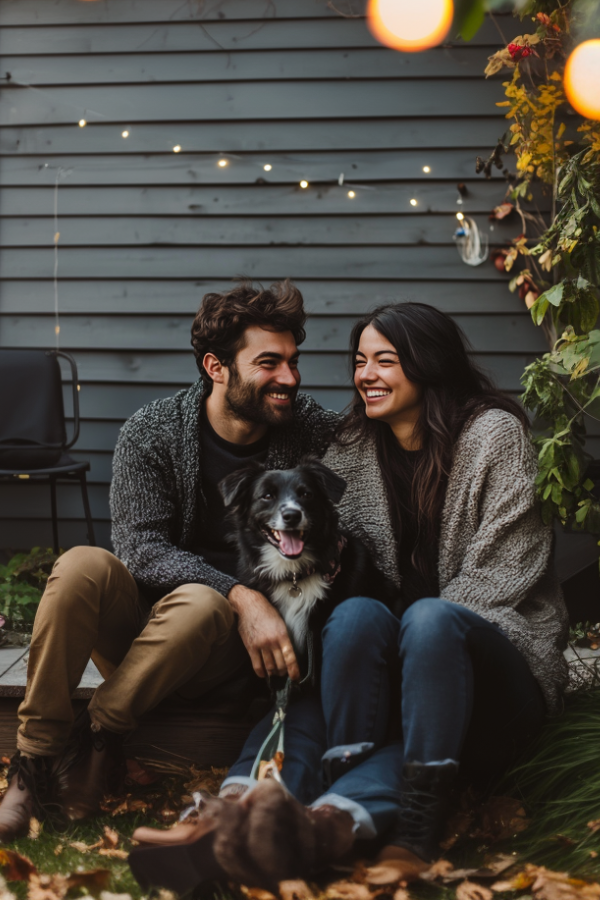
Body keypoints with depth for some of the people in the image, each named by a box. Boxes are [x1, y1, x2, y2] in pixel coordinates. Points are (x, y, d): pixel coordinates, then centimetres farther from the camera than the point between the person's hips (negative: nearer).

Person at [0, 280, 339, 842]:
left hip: (233, 641, 0)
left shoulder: (314, 433, -4)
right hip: (135, 622, 1)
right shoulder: (151, 433, -7)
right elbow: (141, 547, -17)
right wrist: (240, 595, -31)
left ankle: (95, 740, -21)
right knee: (82, 566, -30)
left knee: (199, 604, -35)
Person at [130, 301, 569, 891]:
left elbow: (504, 568, -7)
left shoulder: (494, 434, -1)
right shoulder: (354, 446, 12)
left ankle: (334, 812, -51)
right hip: (390, 664, 3)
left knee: (429, 621, -36)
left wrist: (428, 627, -16)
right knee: (356, 615, -31)